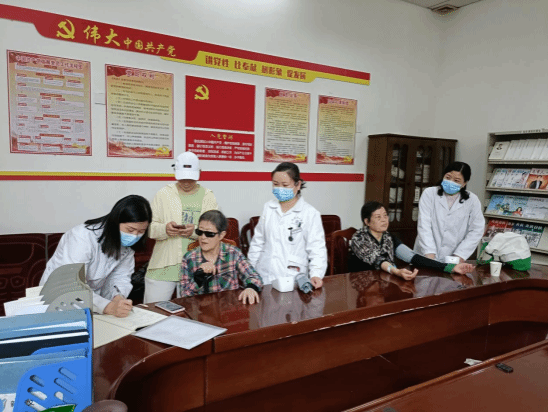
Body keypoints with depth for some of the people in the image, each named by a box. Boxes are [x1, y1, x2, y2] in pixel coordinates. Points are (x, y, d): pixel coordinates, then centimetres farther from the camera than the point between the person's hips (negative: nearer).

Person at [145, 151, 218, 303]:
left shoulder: (208, 196, 6)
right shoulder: (164, 194, 6)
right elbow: (149, 226, 2)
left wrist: (196, 231, -20)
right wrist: (164, 229, -20)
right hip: (163, 267, 0)